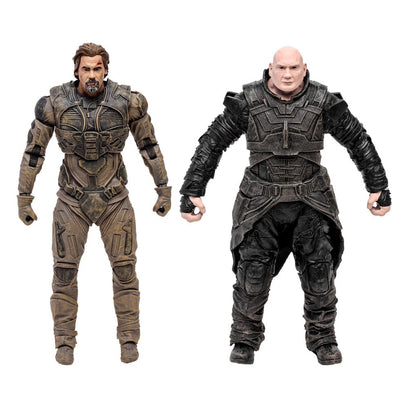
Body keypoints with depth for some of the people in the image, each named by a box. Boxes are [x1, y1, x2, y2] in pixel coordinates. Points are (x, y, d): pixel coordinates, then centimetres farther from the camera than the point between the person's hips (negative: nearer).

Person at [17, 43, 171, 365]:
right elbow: (34, 150, -1)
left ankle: (129, 339, 16)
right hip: (72, 199, 0)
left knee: (124, 267, 3)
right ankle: (65, 342, 13)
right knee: (65, 269, 0)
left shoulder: (127, 101, -11)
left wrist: (164, 189, 5)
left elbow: (149, 145, 2)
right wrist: (24, 198, 0)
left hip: (114, 196, 0)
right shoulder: (55, 103, -12)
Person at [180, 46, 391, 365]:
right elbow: (212, 143, -3)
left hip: (309, 202, 1)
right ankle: (245, 341, 14)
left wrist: (379, 188, 2)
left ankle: (322, 339, 13)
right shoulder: (248, 102, -8)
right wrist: (192, 192, -8)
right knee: (253, 272, -6)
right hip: (262, 202, 0)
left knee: (319, 269, -6)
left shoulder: (323, 102, -7)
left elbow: (359, 141, 2)